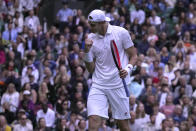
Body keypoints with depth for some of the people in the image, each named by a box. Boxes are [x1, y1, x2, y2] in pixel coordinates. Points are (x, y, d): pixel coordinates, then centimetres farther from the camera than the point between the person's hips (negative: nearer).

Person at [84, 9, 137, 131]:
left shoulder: (121, 33, -4)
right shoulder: (91, 38, 6)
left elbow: (133, 56, 4)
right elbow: (91, 69, 8)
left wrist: (128, 69, -16)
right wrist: (87, 51, -7)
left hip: (119, 85, -2)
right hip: (98, 86, 2)